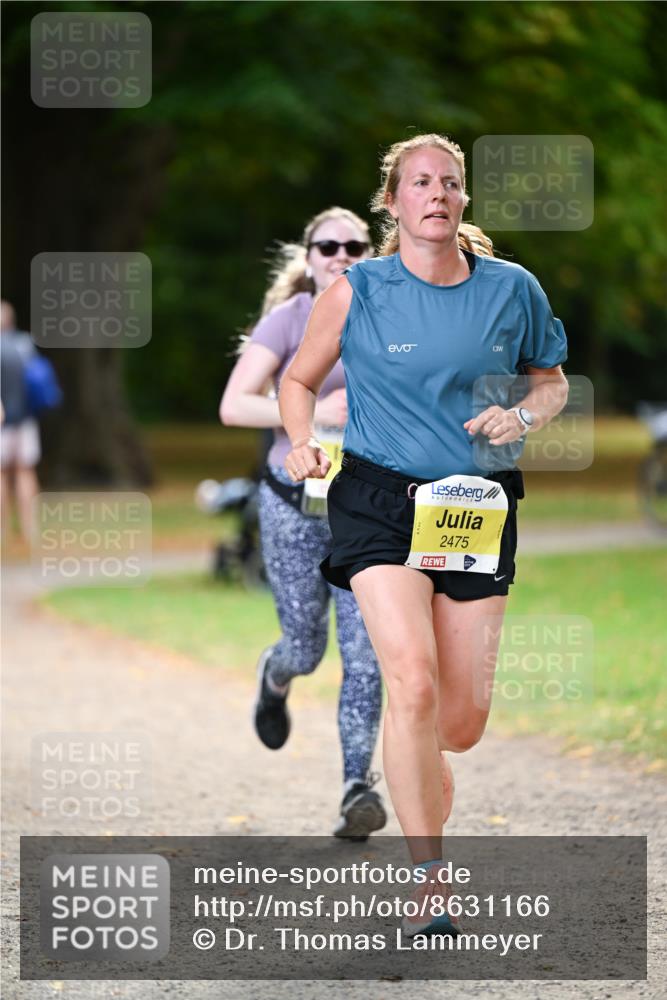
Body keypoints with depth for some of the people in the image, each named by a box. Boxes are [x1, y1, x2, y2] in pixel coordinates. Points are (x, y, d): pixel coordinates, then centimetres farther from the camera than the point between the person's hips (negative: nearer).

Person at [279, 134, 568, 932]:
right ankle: (431, 885, -16)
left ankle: (419, 771, 41)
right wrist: (302, 442, -10)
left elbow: (552, 381, 16)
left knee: (463, 721, 1)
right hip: (380, 505, -3)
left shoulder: (513, 290, 2)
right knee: (413, 685, -22)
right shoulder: (356, 292, -4)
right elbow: (298, 380, 9)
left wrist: (522, 417, -5)